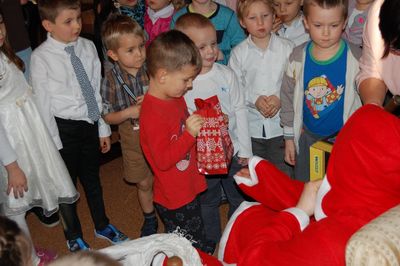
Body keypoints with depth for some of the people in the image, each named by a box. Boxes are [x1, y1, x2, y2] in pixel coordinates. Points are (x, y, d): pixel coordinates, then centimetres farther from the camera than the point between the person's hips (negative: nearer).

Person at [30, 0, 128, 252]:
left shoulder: (88, 47, -4)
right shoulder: (41, 58, -15)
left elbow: (97, 90, 2)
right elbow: (43, 104, -12)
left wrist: (103, 128, 6)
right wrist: (53, 142, -10)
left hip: (90, 123, 4)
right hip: (65, 128, -3)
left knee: (93, 178, 23)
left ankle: (102, 225, 48)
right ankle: (74, 236, 41)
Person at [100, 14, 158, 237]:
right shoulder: (112, 80, -13)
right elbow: (108, 117, -6)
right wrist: (128, 113, -24)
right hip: (134, 139, 0)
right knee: (144, 183, 18)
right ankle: (150, 219, 44)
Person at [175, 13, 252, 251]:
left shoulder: (226, 74, -7)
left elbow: (240, 110, -1)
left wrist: (245, 148, 0)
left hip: (233, 150, 3)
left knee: (239, 197, 20)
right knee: (208, 200, 18)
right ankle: (212, 242, 41)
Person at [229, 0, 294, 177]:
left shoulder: (287, 48, -4)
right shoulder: (239, 52, -3)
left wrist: (280, 98, -17)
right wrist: (254, 100, -16)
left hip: (280, 123, 0)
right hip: (251, 124, 1)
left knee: (283, 172, 11)